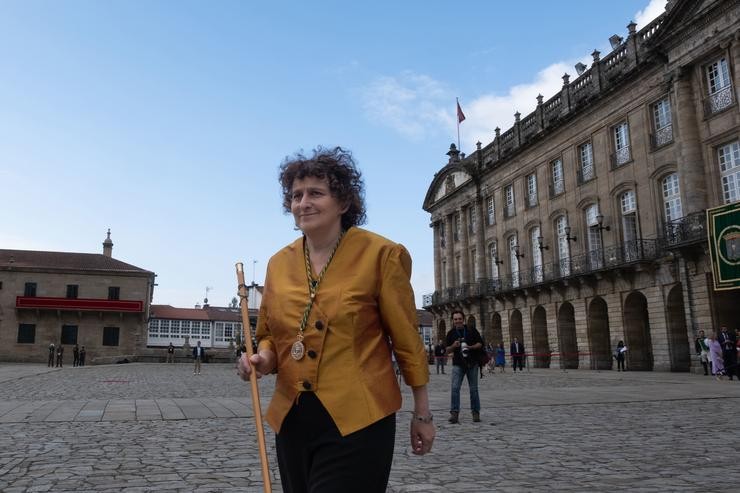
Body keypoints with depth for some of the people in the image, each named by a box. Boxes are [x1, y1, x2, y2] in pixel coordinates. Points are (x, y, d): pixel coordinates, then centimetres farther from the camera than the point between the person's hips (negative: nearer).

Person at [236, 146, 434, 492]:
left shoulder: (381, 255, -8)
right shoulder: (279, 263, 5)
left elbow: (406, 337, -3)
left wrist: (422, 413, 3)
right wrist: (262, 358, -7)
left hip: (356, 422, -5)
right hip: (291, 421, 5)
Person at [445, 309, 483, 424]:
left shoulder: (471, 330, 1)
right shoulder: (451, 333, 5)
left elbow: (480, 343, 3)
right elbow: (448, 350, 8)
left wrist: (470, 347, -15)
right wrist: (453, 346, -14)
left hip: (472, 364, 0)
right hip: (458, 364, 1)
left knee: (473, 389, 6)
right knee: (455, 388, -12)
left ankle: (476, 413, 17)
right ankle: (454, 413, -10)